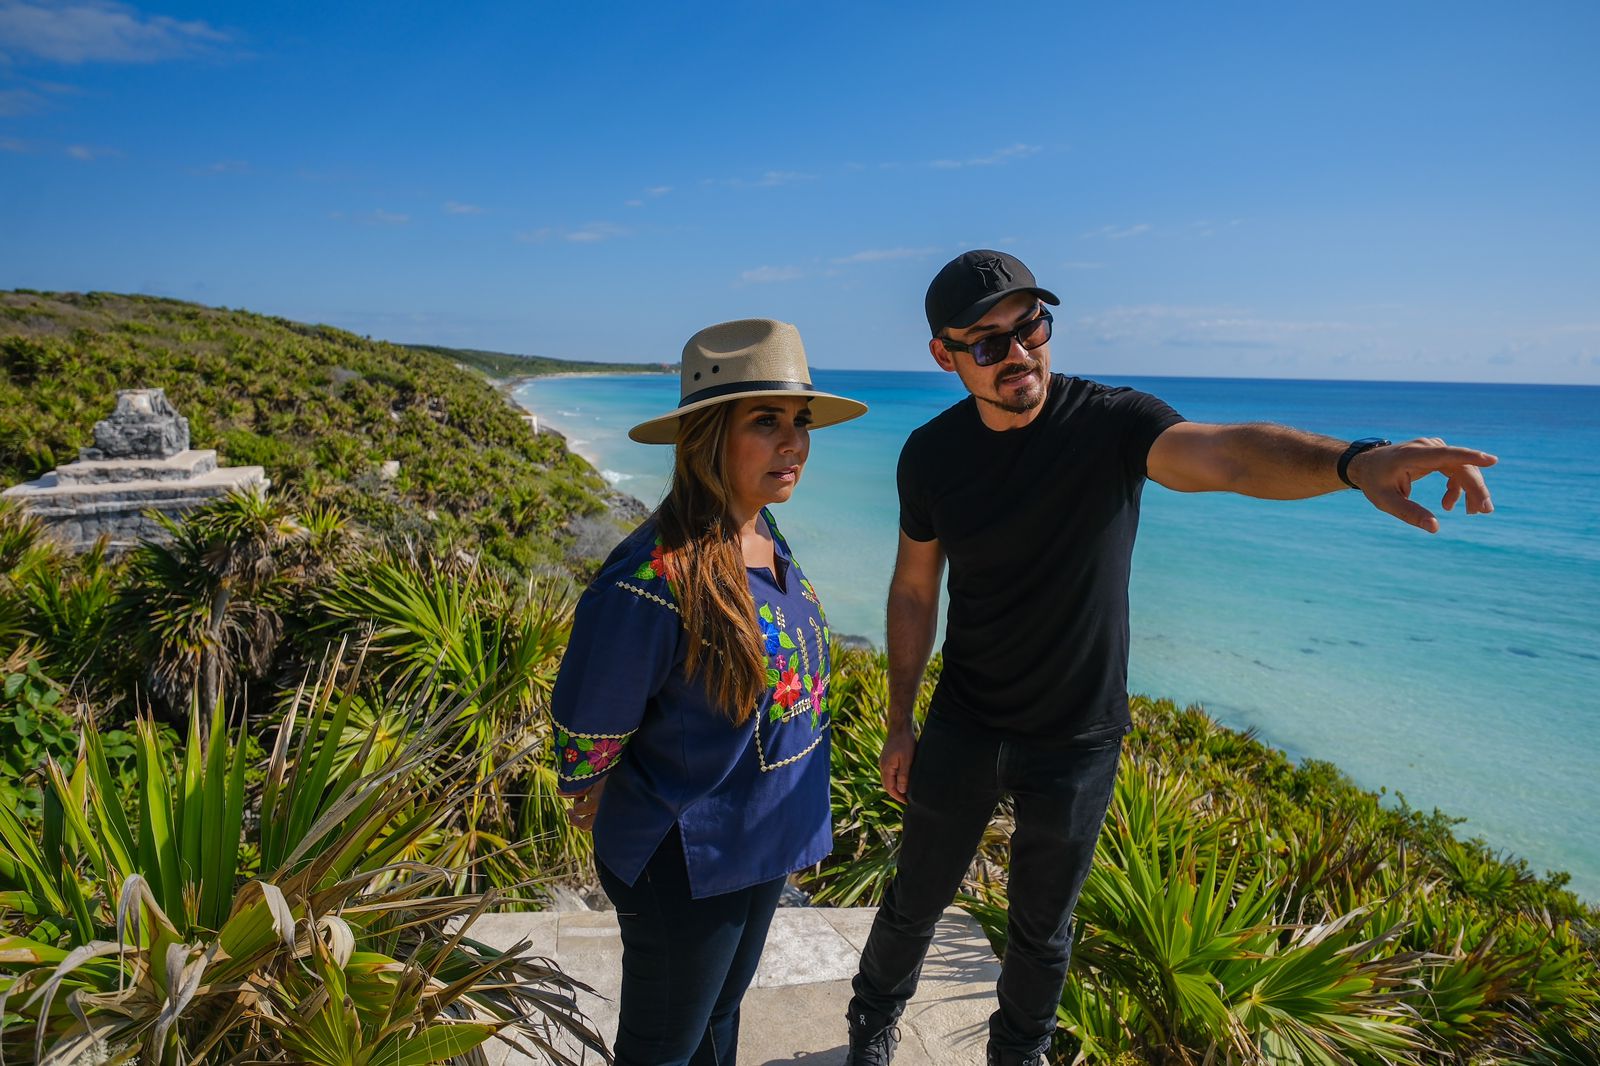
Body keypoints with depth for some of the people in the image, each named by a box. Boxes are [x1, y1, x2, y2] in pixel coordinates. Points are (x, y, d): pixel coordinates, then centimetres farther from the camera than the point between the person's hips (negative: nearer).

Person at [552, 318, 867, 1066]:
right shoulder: (653, 580, -31)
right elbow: (584, 738, -19)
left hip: (762, 843, 7)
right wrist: (651, 818, -1)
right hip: (684, 867, -6)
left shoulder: (765, 537, -6)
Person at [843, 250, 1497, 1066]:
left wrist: (1352, 462, -57)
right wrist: (898, 724, 4)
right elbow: (914, 591, 0)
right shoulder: (930, 455, -9)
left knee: (1042, 925, 18)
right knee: (917, 897, 19)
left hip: (1077, 741, -1)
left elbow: (1221, 454, -36)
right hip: (962, 726, 2)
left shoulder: (1113, 424, -16)